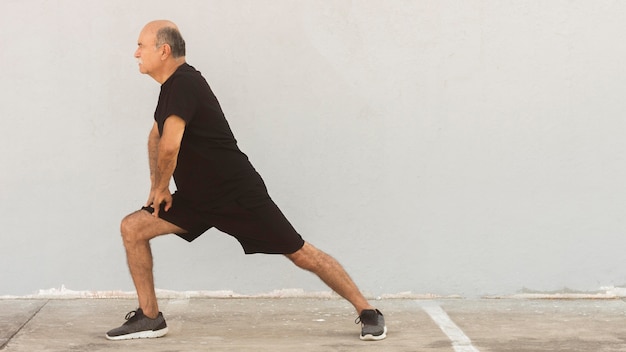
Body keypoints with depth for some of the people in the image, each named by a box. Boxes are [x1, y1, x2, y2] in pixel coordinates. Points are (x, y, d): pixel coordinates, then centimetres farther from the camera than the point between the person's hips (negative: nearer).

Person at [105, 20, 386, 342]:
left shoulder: (183, 83, -20)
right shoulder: (173, 86, 11)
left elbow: (170, 146, -30)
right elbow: (156, 136, 27)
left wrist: (161, 188, -12)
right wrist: (157, 189, 15)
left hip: (238, 195, -9)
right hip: (197, 197, 9)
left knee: (300, 254, -6)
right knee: (133, 228, 0)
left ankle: (367, 311, 6)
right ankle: (150, 318, 8)